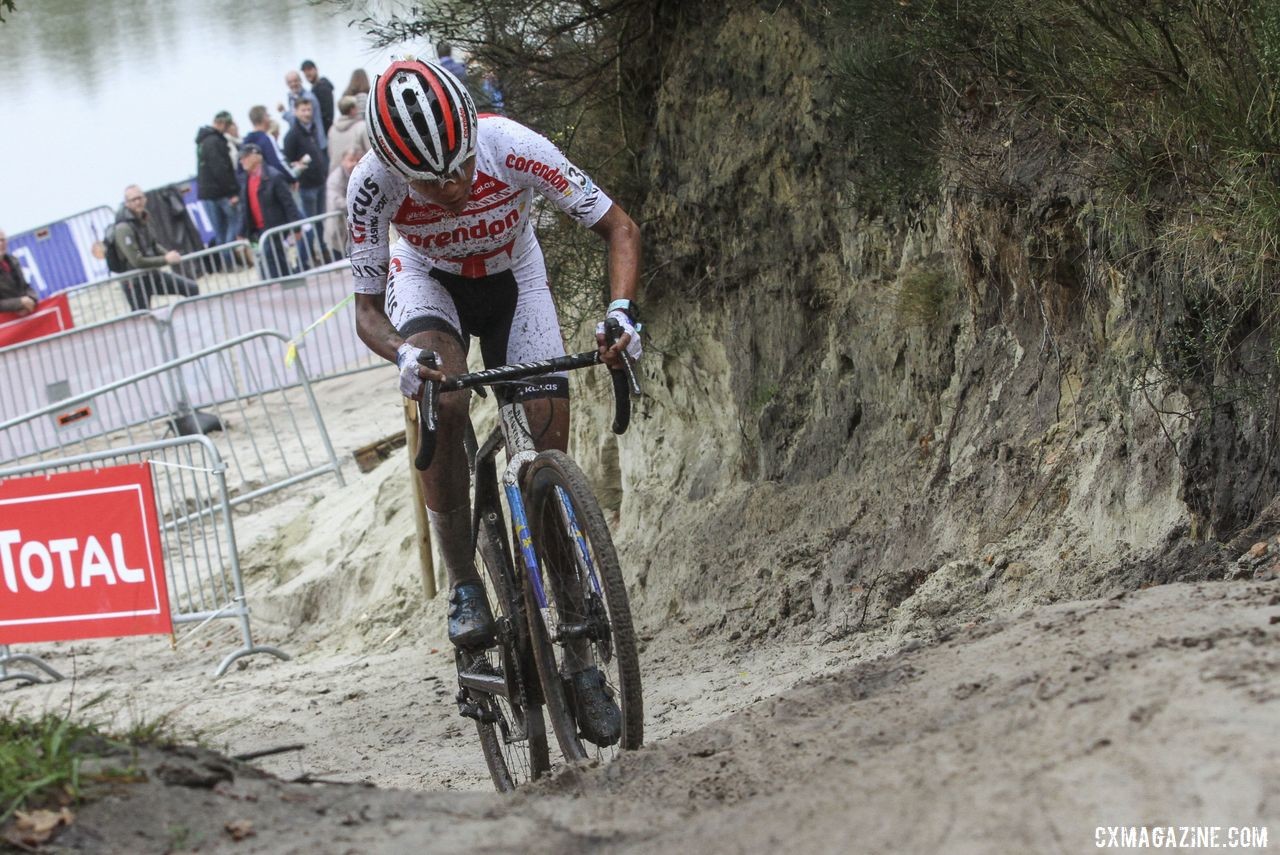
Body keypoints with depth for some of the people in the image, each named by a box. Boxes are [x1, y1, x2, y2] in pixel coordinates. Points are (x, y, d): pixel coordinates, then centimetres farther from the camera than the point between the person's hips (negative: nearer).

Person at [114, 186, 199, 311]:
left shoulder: (144, 219, 3)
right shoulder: (124, 228, -24)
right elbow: (137, 261, -27)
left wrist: (169, 254, -2)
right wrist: (166, 260, -21)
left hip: (153, 273, 8)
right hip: (136, 281, -8)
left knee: (192, 289, 7)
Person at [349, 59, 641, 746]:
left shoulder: (514, 149, -36)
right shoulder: (372, 185, -33)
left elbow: (619, 228, -24)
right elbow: (367, 310, -23)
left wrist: (621, 313, -42)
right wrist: (400, 355, -46)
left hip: (512, 281, 0)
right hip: (429, 281, 0)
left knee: (550, 451, -10)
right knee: (441, 401, -33)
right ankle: (463, 586, -16)